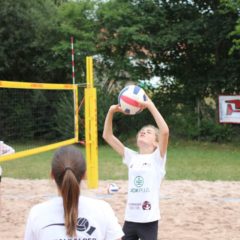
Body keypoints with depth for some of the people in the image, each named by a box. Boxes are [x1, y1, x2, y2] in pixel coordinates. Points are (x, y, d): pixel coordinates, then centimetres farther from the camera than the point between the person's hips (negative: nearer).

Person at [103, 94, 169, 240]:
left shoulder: (157, 158, -2)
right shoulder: (131, 157, 10)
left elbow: (165, 131, -20)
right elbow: (107, 136, 8)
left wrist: (150, 106, -20)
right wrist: (111, 112, -5)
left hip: (149, 220, -5)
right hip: (130, 219, 5)